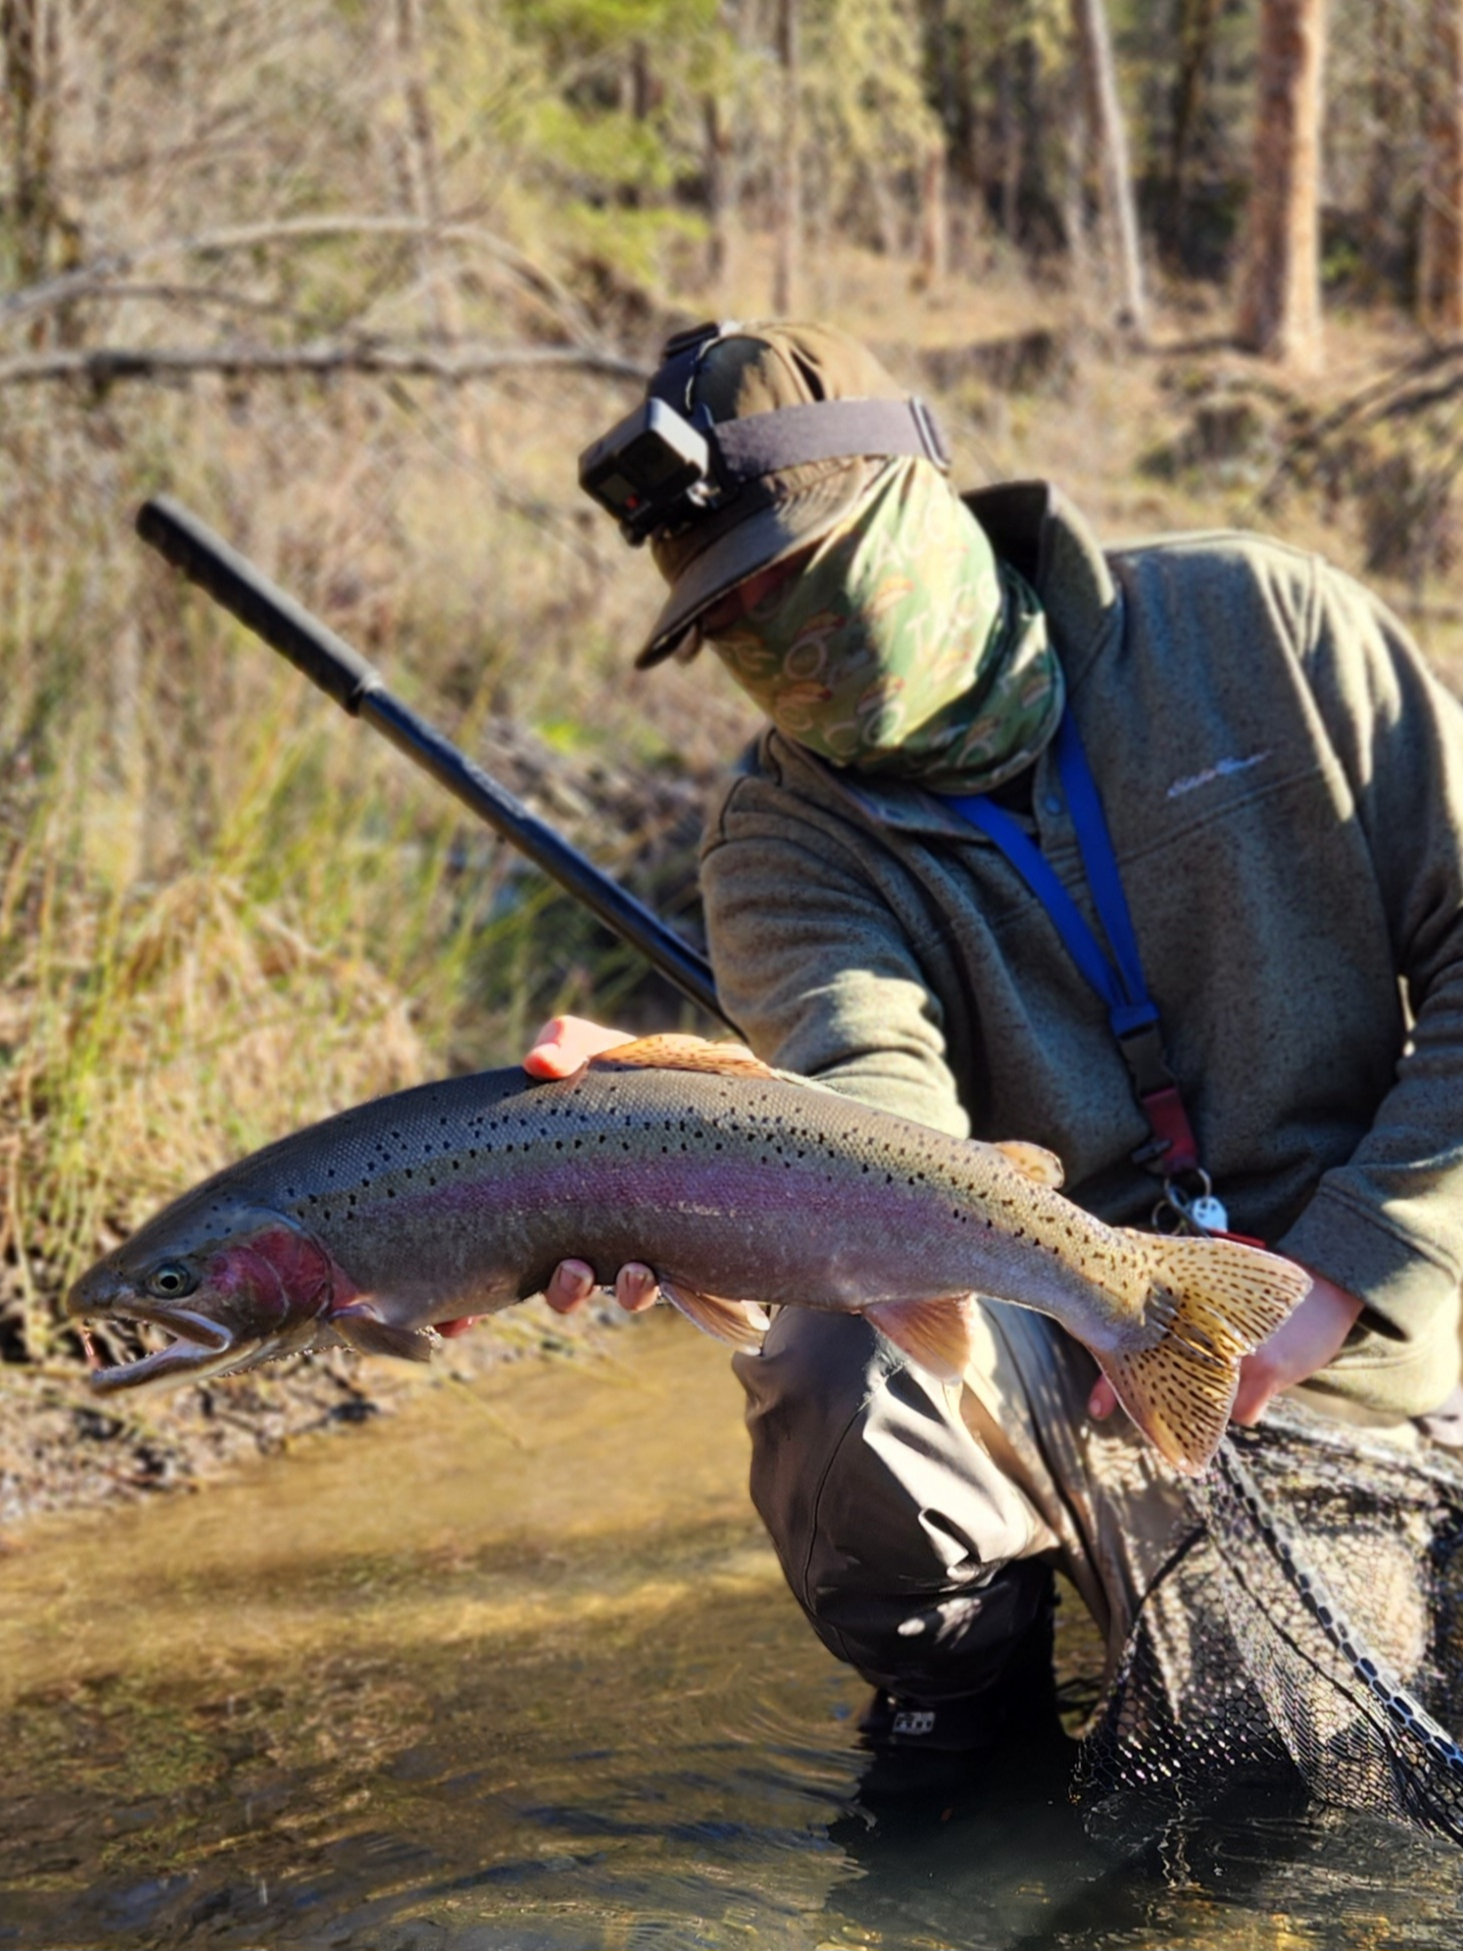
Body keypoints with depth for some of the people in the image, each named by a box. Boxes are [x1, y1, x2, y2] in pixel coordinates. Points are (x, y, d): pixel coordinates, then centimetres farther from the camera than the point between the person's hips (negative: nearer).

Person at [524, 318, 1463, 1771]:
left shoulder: (1255, 625, -3)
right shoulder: (789, 836, -3)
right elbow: (879, 1096, -23)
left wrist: (1340, 1272, -12)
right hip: (1076, 1365, 0)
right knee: (838, 1359, -31)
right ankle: (960, 1677, 1)